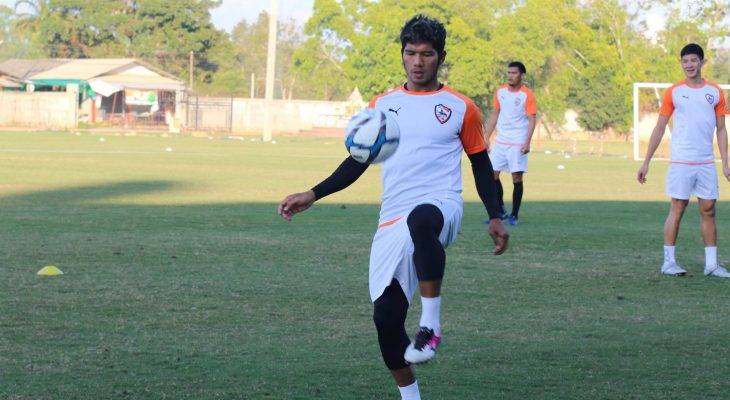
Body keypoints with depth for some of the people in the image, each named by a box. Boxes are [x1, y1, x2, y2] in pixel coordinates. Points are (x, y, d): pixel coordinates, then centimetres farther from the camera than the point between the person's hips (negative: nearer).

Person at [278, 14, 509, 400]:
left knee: (421, 220, -42)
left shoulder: (460, 107, 6)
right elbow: (359, 159, 20)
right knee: (385, 314, -2)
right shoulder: (382, 104, 14)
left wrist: (495, 218, 7)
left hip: (442, 207, -4)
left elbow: (480, 164, 14)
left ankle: (431, 325, -33)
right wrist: (312, 195, 12)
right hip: (392, 221, 4)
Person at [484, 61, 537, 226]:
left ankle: (514, 215, 6)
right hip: (500, 142, 5)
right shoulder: (500, 91, 9)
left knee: (517, 178, -4)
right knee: (492, 174, 0)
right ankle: (500, 211, 13)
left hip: (518, 144, -5)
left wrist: (527, 142, -18)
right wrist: (487, 137, 10)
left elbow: (532, 119, -9)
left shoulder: (527, 95, -7)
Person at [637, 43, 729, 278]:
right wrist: (646, 162, 1)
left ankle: (711, 264, 7)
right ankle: (669, 262, 3)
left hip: (706, 162, 3)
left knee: (708, 210, 3)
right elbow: (659, 129, 4)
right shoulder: (674, 92, 2)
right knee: (677, 209, -3)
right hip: (680, 161, -3)